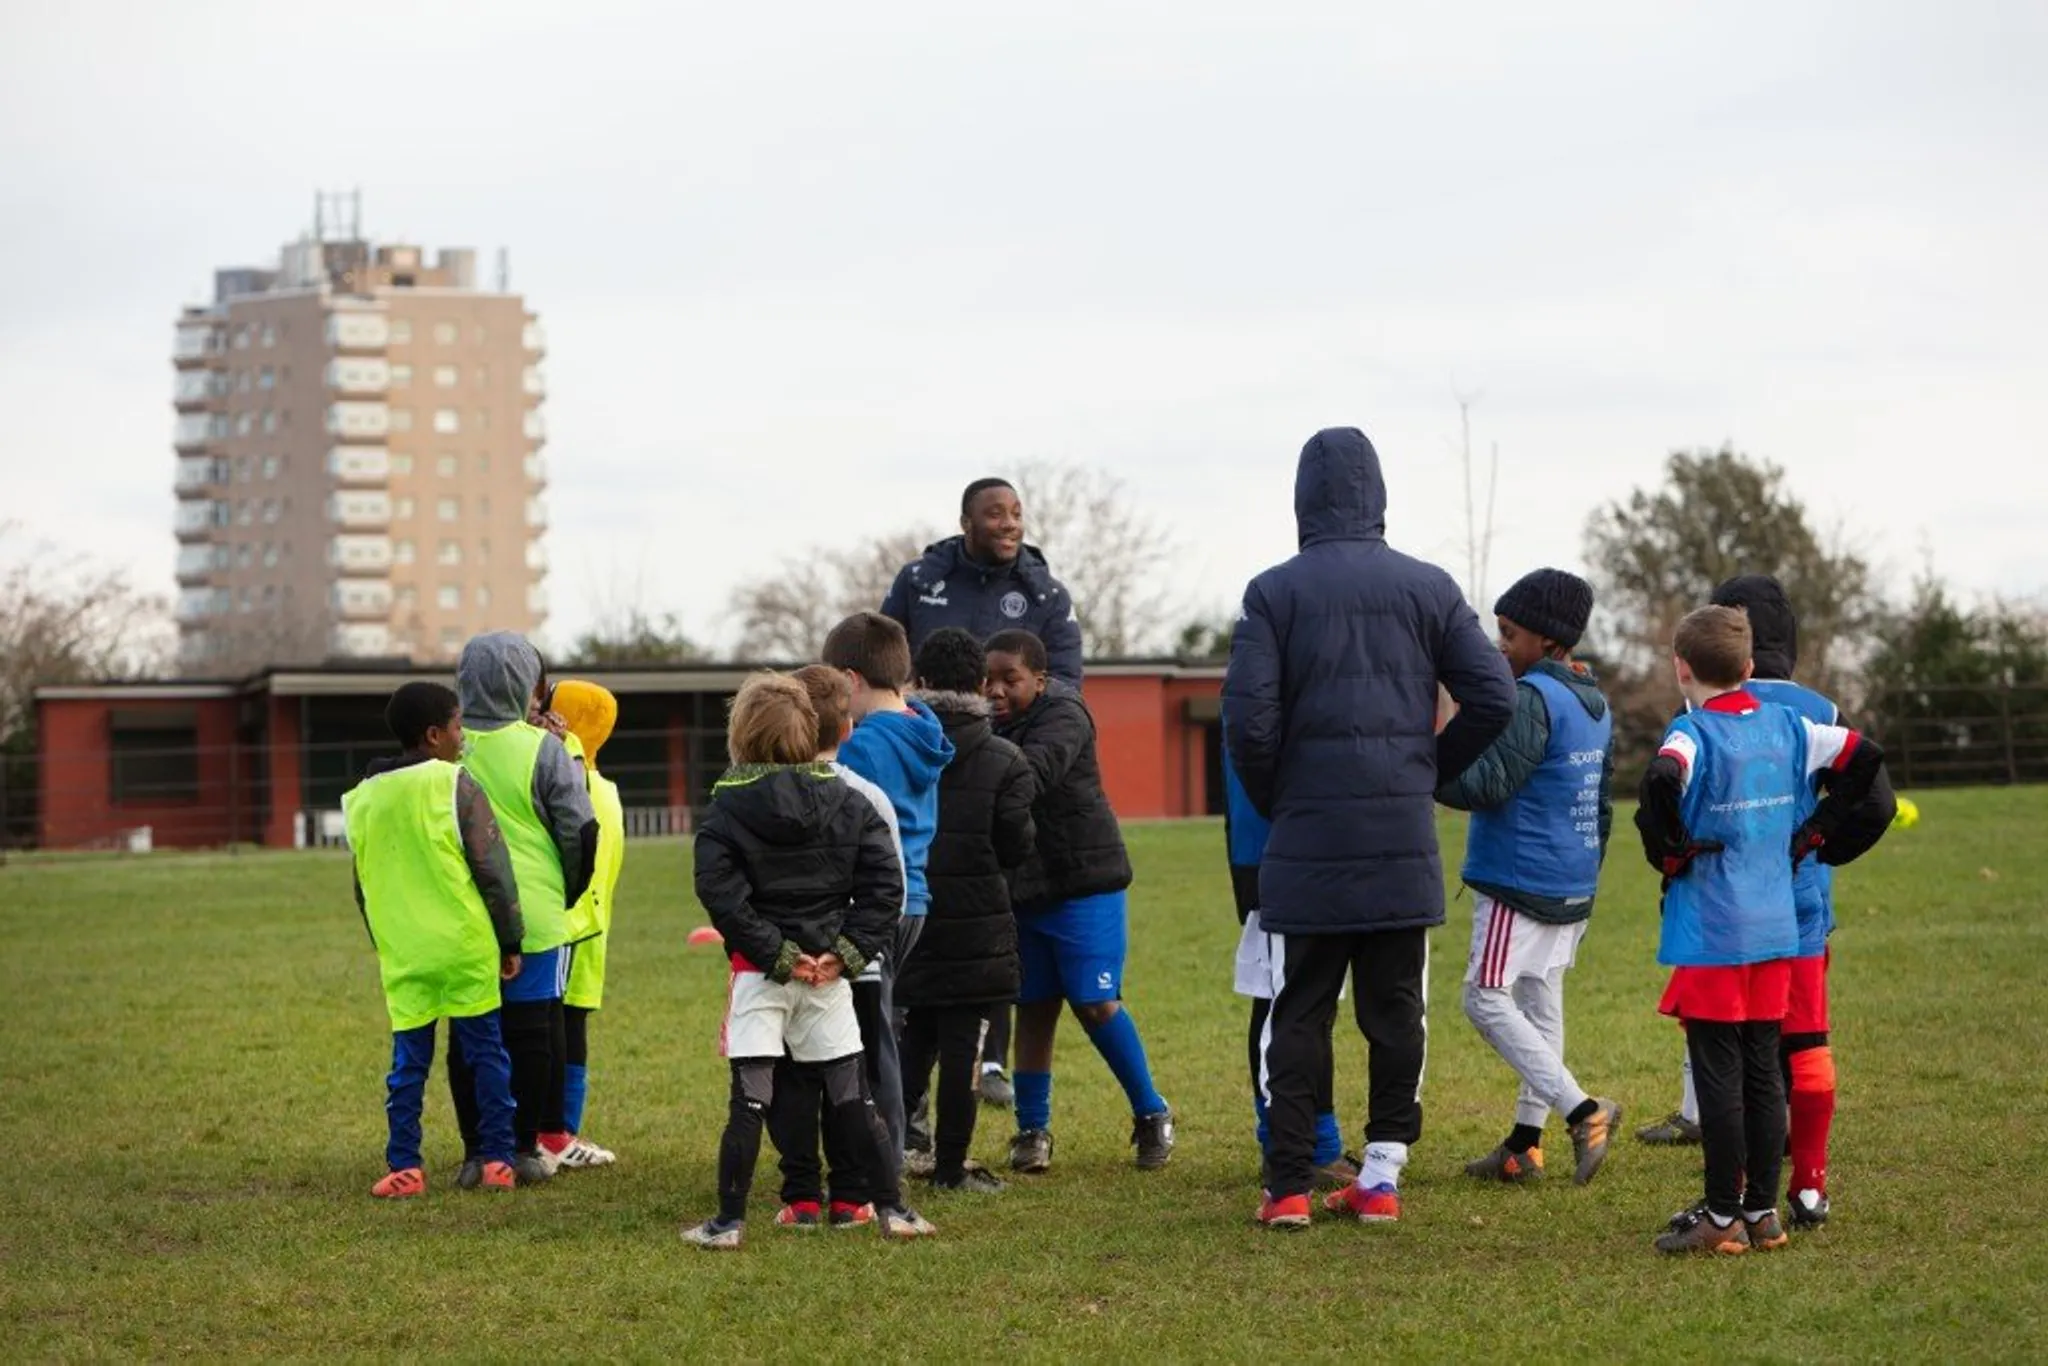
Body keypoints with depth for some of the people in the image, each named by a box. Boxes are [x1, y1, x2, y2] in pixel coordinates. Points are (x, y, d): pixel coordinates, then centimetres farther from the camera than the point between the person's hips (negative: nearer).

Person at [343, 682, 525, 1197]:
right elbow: (493, 870, -7)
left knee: (409, 1062, 8)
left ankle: (403, 1167, 3)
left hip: (403, 958, 4)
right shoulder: (455, 785, -7)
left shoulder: (363, 798, 9)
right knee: (485, 1052, 7)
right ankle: (497, 1160, 9)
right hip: (464, 949, -4)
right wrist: (510, 940, 1)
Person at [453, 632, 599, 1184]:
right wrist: (566, 894, 11)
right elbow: (580, 829, -4)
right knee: (532, 1031, 7)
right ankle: (528, 1145, 10)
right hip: (534, 916, -2)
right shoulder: (543, 749, -9)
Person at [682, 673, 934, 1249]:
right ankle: (891, 1208, 11)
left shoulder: (729, 807, -6)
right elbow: (885, 883, -4)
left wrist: (774, 954, -11)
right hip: (828, 973, 2)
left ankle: (729, 1221, 2)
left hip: (758, 971, -2)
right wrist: (848, 952, -5)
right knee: (853, 1096, 10)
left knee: (748, 1099, 0)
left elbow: (720, 892, -15)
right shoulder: (848, 801, 2)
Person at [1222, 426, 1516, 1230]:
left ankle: (1289, 1187, 0)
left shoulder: (1275, 592, -3)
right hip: (1404, 841, 2)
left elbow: (1247, 717, -9)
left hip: (1308, 838, -2)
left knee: (1298, 1015, 3)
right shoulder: (1427, 588, 4)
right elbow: (1495, 698, 1)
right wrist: (1428, 771, 13)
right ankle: (1382, 1175, 9)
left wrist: (1273, 800, 6)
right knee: (1395, 1009, 9)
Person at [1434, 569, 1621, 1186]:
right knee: (1540, 1002, 12)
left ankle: (1582, 1110, -18)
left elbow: (1488, 785, -22)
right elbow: (1604, 804, 20)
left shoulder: (1531, 699, -16)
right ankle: (1526, 1143, 15)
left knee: (1487, 1000, -7)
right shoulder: (1596, 705, 14)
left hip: (1521, 881, -9)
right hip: (1573, 885, 9)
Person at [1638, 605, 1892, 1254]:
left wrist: (1671, 854, -15)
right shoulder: (1787, 726, 6)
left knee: (1718, 1073, -1)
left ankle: (1722, 1218, 3)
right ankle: (1762, 1212, 16)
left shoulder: (1693, 733, -12)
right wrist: (1813, 839, 12)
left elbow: (1663, 781, -32)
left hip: (1710, 933, -6)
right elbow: (1866, 758, 11)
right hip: (1776, 930, 6)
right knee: (1762, 1071, 12)